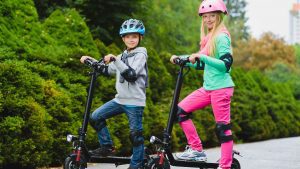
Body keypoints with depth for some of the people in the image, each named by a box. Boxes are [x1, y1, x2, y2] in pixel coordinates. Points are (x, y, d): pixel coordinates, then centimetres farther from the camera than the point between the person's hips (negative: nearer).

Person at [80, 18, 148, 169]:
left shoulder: (140, 55, -8)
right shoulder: (123, 56, 15)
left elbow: (131, 75, -23)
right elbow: (107, 70, 21)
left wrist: (115, 60, -29)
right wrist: (90, 60, 12)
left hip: (135, 102, -7)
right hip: (120, 99, 7)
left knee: (135, 134, -4)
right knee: (95, 117, 0)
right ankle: (107, 147, 11)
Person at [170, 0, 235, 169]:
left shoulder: (221, 36, -10)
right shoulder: (209, 37, 15)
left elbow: (226, 64, -19)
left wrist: (201, 56, -24)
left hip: (221, 88, -9)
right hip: (208, 87, 9)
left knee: (223, 127, -4)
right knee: (181, 110, 3)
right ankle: (196, 150, 8)